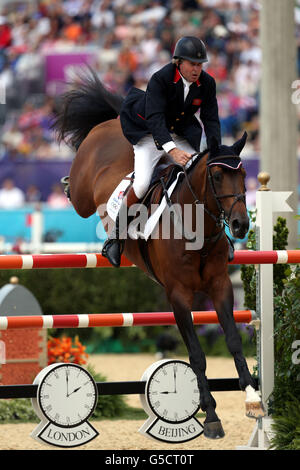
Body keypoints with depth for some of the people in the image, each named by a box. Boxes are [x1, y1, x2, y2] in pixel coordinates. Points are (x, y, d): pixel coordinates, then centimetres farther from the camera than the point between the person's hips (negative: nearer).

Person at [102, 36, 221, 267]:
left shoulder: (207, 83, -12)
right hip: (150, 134, -5)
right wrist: (173, 151, -49)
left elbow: (211, 120, -7)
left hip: (182, 135, 5)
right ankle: (116, 236, -8)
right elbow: (155, 118, -36)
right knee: (141, 183, -24)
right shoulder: (160, 80, -27)